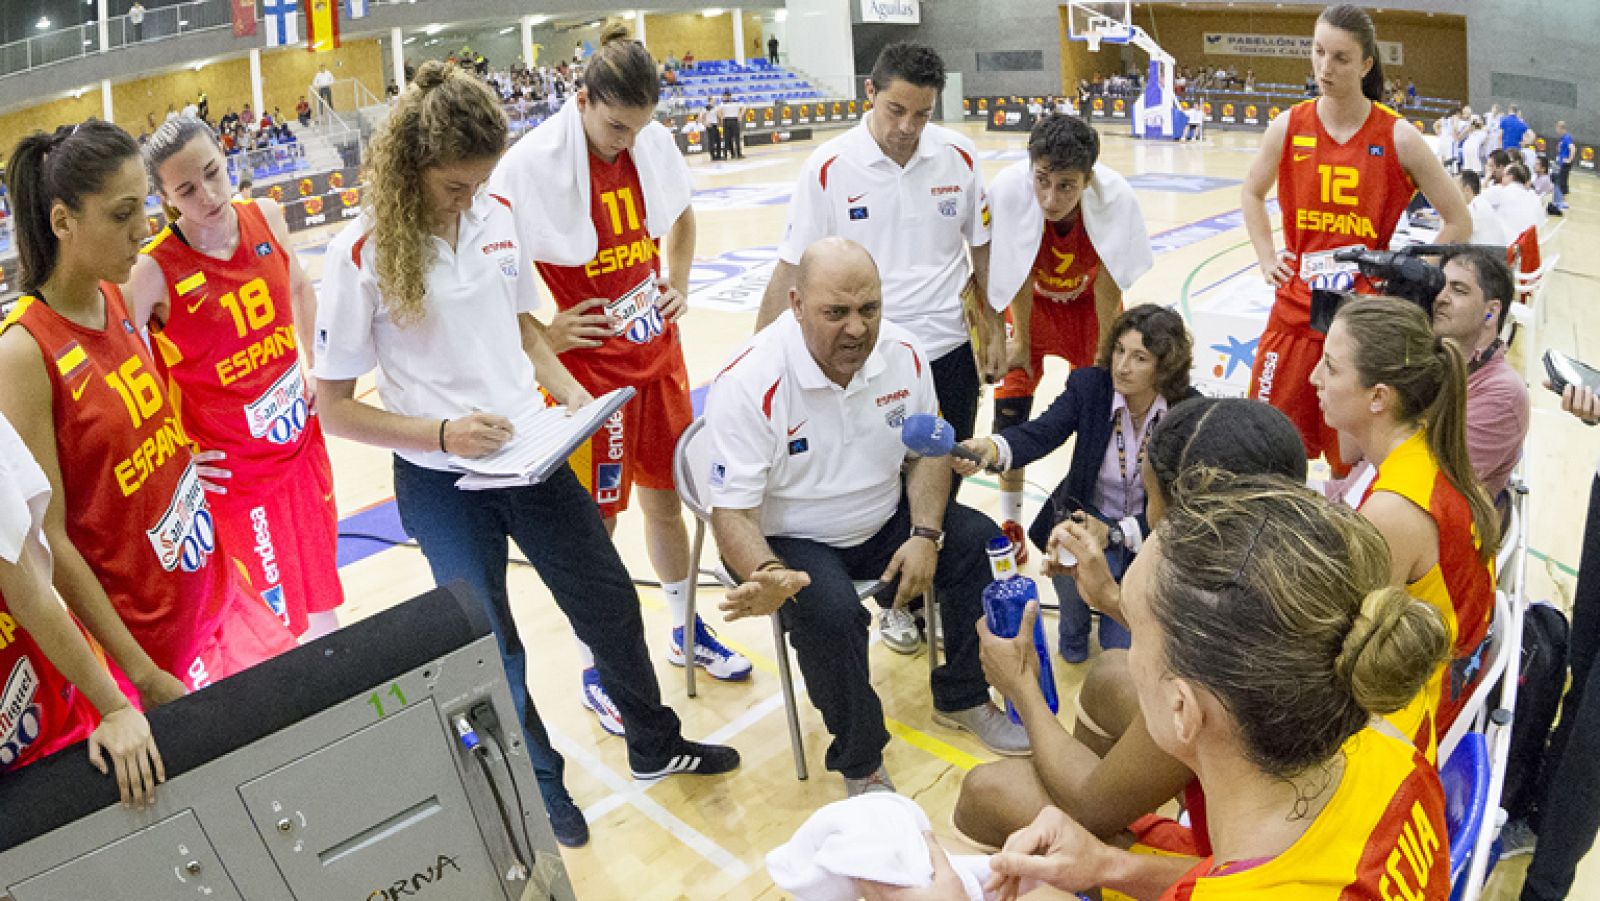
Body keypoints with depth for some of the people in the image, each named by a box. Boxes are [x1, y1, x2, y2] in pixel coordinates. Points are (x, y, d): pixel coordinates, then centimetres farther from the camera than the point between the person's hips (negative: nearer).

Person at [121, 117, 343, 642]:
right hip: (233, 475, -5)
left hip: (302, 444, 5)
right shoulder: (154, 272, -20)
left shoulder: (266, 219, -5)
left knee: (321, 601, 20)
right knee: (273, 626, 6)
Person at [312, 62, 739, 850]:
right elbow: (333, 408, -12)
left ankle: (654, 746, 40)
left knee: (609, 600, 15)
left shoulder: (499, 217, -4)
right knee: (491, 645, 12)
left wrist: (571, 392, -3)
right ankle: (537, 784, 39)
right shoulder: (362, 256, -17)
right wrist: (441, 434, -24)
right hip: (442, 482, -4)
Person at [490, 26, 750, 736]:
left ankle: (686, 632, 39)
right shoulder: (531, 163, -19)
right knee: (595, 520, 5)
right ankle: (594, 673, 23)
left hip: (658, 351, 5)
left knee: (665, 493, 18)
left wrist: (678, 287, 7)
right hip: (589, 364, -5)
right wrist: (540, 332, -14)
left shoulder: (656, 143, -2)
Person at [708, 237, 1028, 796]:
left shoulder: (903, 354, -10)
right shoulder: (748, 383, -25)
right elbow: (732, 510, -24)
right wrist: (767, 576, -44)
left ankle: (961, 698, 12)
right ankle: (859, 764, -5)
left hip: (885, 521, 6)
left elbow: (929, 450, 4)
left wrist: (925, 535, -12)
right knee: (829, 612, -32)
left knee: (976, 539, -10)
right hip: (794, 542, -5)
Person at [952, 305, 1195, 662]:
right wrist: (989, 448, -52)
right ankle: (1073, 632, 3)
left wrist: (1115, 533, -30)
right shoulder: (1088, 385, -15)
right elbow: (1041, 433, -30)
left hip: (1149, 533, -1)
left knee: (1122, 649, -7)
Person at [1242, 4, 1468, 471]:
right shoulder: (1288, 127, -2)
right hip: (1295, 308, 2)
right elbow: (1253, 192, 18)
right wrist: (1268, 260, 8)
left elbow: (1459, 222, 1)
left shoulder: (1398, 137, -8)